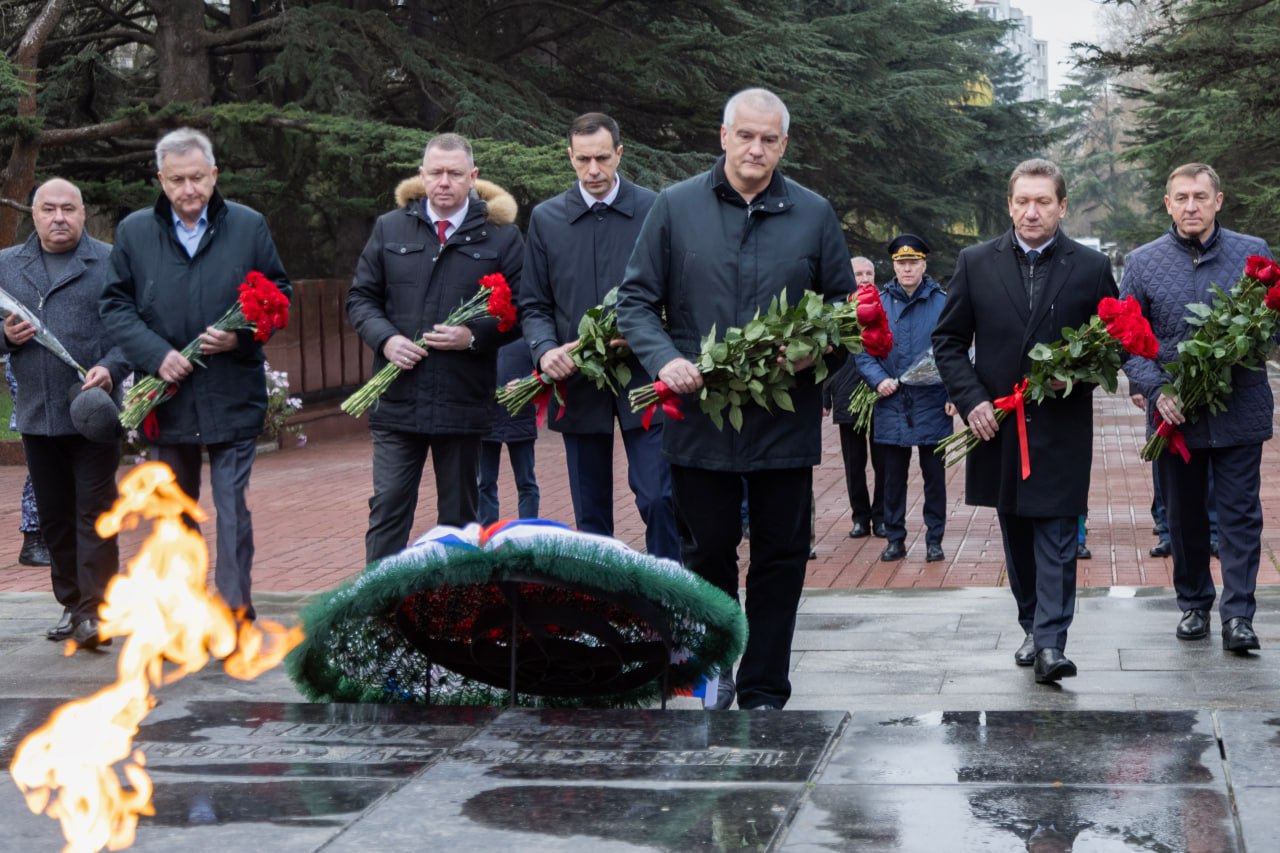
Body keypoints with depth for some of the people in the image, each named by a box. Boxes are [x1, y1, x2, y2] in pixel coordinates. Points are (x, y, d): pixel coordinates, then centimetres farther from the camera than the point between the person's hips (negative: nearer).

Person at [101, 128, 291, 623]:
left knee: (232, 504, -4)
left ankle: (234, 611, -1)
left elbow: (279, 293, 5)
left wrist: (240, 336, -12)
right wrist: (156, 355, -12)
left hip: (232, 394, -2)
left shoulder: (249, 226, 1)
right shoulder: (134, 231, 4)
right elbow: (115, 305, 4)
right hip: (167, 395, 2)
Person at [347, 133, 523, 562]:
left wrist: (474, 336, -17)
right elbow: (360, 297, 10)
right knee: (388, 507, 1)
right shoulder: (389, 228, 8)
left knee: (460, 514, 10)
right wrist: (386, 339, -9)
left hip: (464, 400, -1)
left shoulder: (501, 235, 1)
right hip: (397, 398, 1)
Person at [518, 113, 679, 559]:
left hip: (643, 377, -2)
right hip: (577, 383, 3)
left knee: (658, 497, -9)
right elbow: (533, 305, 8)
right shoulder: (546, 218, 7)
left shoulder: (655, 211, 0)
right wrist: (545, 350, -11)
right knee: (590, 511, 10)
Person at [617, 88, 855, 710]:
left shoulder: (814, 214, 6)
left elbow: (844, 306, 12)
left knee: (781, 558, 5)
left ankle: (763, 693, 16)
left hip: (786, 418, 1)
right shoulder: (675, 207, 3)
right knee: (706, 553, 10)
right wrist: (664, 359, -14)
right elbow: (636, 300, 4)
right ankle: (712, 669, 29)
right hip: (698, 416, -1)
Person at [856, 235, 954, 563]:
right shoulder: (878, 304, 3)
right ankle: (895, 539, 18)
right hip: (891, 405, 2)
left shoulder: (942, 303, -1)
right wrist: (878, 379, -12)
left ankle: (934, 540, 16)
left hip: (932, 405, -1)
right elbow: (863, 351, 5)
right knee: (893, 477, 9)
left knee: (934, 475, 7)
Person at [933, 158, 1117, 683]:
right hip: (998, 426, 2)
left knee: (1056, 538, -7)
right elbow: (948, 340, 7)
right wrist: (970, 399, -6)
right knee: (1017, 539, 12)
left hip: (1062, 429, -2)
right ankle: (1033, 629, 25)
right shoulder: (976, 264, 4)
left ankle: (1050, 642, -8)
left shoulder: (1091, 268, 1)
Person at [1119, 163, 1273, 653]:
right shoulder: (1143, 262, 2)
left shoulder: (1253, 254, 2)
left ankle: (1237, 614, 2)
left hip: (1239, 411, -1)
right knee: (1183, 515, 12)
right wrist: (1154, 391, -12)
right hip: (1173, 413, 1)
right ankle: (1193, 604, 26)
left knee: (1239, 514, -1)